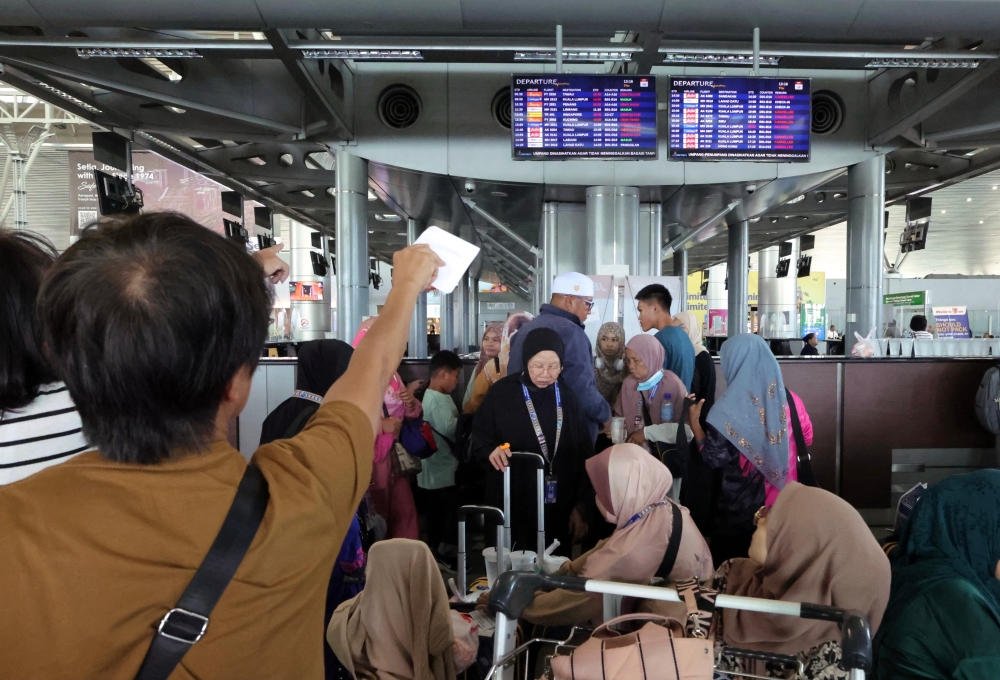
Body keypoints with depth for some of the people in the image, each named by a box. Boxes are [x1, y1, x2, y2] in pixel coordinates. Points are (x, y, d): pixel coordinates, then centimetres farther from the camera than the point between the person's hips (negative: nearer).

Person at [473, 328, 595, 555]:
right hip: (512, 509, -2)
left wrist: (581, 506, 4)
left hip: (560, 511, 3)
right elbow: (478, 441, -2)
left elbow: (584, 455, 6)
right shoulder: (501, 394, -5)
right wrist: (491, 452, -25)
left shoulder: (567, 397, 3)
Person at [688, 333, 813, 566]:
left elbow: (715, 458, -16)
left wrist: (695, 424, -5)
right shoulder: (789, 400, -4)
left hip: (742, 504, -4)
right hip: (783, 497, 5)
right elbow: (806, 437, 10)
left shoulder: (728, 409, -19)